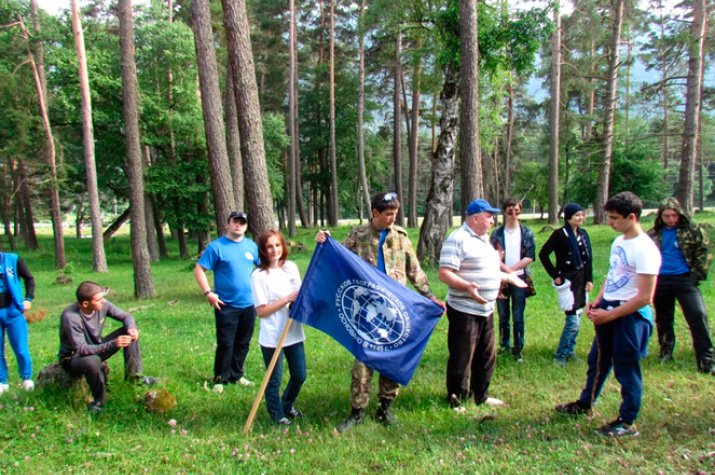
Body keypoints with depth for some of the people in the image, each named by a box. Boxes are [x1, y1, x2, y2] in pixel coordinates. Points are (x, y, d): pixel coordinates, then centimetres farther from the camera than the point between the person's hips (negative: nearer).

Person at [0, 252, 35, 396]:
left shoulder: (12, 260, -2)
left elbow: (29, 278, 8)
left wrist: (28, 298, -1)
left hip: (12, 311, -1)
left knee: (21, 349, 4)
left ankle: (27, 378, 22)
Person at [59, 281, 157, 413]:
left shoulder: (103, 305, -17)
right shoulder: (70, 317, -32)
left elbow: (126, 316, -4)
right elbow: (82, 349, -35)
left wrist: (131, 328, -28)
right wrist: (113, 344, -45)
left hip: (97, 348, 6)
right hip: (73, 357, -6)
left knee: (130, 331, -11)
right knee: (92, 361, -41)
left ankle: (133, 374, -2)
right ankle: (99, 400, -15)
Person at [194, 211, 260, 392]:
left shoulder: (251, 246, 7)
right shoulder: (216, 246, -7)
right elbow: (199, 270, -7)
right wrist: (208, 293, -14)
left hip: (248, 304, 5)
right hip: (226, 306, -5)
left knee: (243, 343, 13)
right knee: (225, 345, -1)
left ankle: (237, 375, 26)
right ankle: (220, 379, 13)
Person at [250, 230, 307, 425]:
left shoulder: (291, 267, 4)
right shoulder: (259, 275, -11)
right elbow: (261, 311, -14)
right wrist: (287, 299, -19)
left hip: (294, 334, 5)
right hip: (272, 338, -5)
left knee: (300, 376, 15)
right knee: (274, 380, 9)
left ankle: (287, 406, 42)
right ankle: (277, 414, 33)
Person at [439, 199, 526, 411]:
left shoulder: (484, 239, 16)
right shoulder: (458, 239, -15)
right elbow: (444, 273, -23)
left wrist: (508, 277, 27)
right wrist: (467, 286, -35)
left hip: (486, 309, 9)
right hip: (464, 311, -9)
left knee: (487, 356, 18)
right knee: (461, 359, 1)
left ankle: (481, 396, 34)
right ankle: (456, 401, 16)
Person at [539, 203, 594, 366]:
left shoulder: (583, 234, 9)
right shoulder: (560, 234, -10)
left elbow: (588, 259, 15)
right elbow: (543, 254, -10)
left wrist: (590, 279, 8)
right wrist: (555, 275, -10)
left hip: (581, 280, 7)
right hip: (567, 280, -7)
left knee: (576, 319, 12)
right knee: (573, 320, -9)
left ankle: (570, 351, 25)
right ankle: (560, 355, 4)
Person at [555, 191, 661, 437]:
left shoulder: (645, 250, -20)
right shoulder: (618, 242, 7)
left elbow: (644, 297, -22)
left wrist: (609, 315, -18)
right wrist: (597, 301, 3)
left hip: (631, 315, -8)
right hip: (608, 309, 9)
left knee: (626, 369, 5)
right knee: (597, 360, 21)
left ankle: (627, 422, 22)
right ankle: (585, 404, 40)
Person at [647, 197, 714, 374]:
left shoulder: (692, 230, -1)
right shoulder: (654, 234, 6)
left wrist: (698, 275, -5)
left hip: (684, 279, -3)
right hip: (661, 281, 3)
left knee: (698, 317, -11)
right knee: (663, 319, 12)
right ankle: (666, 352, 29)